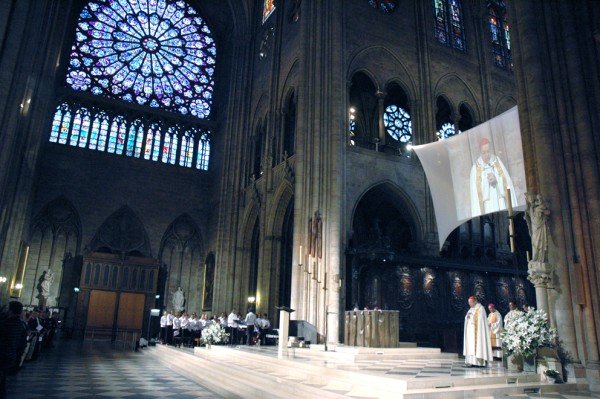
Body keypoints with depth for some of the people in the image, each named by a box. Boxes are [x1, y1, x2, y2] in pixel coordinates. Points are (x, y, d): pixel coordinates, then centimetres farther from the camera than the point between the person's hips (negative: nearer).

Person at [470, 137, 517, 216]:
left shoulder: (498, 162, 8)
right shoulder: (475, 169, 0)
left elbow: (507, 184, 2)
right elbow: (475, 195, -4)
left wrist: (496, 181, -13)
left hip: (502, 207, 2)